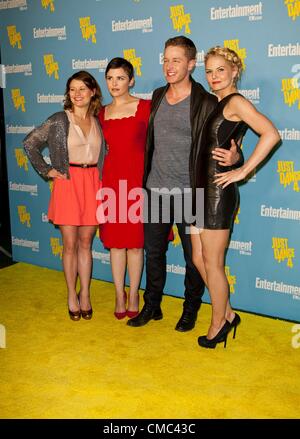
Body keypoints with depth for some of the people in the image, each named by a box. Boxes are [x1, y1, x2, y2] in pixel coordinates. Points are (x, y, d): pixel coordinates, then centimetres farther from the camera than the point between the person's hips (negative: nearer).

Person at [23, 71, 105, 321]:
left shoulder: (98, 121, 8)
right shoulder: (59, 120, -1)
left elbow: (104, 151, 20)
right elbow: (30, 143, 4)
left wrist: (101, 174, 5)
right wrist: (46, 170, -1)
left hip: (93, 184, 3)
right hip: (68, 183, -2)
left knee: (86, 243, 9)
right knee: (70, 244, 4)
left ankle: (85, 295, 20)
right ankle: (72, 296, 18)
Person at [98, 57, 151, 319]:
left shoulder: (145, 107, -2)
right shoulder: (102, 113, 11)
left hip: (137, 179, -3)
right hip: (111, 179, 4)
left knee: (135, 241, 3)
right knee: (115, 240, 8)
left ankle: (133, 295, 19)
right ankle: (119, 295, 21)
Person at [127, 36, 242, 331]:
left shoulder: (206, 103, -10)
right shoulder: (157, 96, 8)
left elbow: (225, 145, -8)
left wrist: (234, 157, -29)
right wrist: (145, 178, 17)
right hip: (155, 190, 5)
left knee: (193, 257, 9)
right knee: (153, 252, 16)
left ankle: (190, 311, 29)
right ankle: (152, 307, 33)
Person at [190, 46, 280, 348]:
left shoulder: (235, 101, -9)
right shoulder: (213, 103, 16)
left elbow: (271, 134, -23)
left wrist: (243, 171, -20)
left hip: (218, 192, -9)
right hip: (202, 188, 9)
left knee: (212, 264, 3)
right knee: (199, 260, 13)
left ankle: (218, 326, 22)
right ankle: (228, 315, 30)